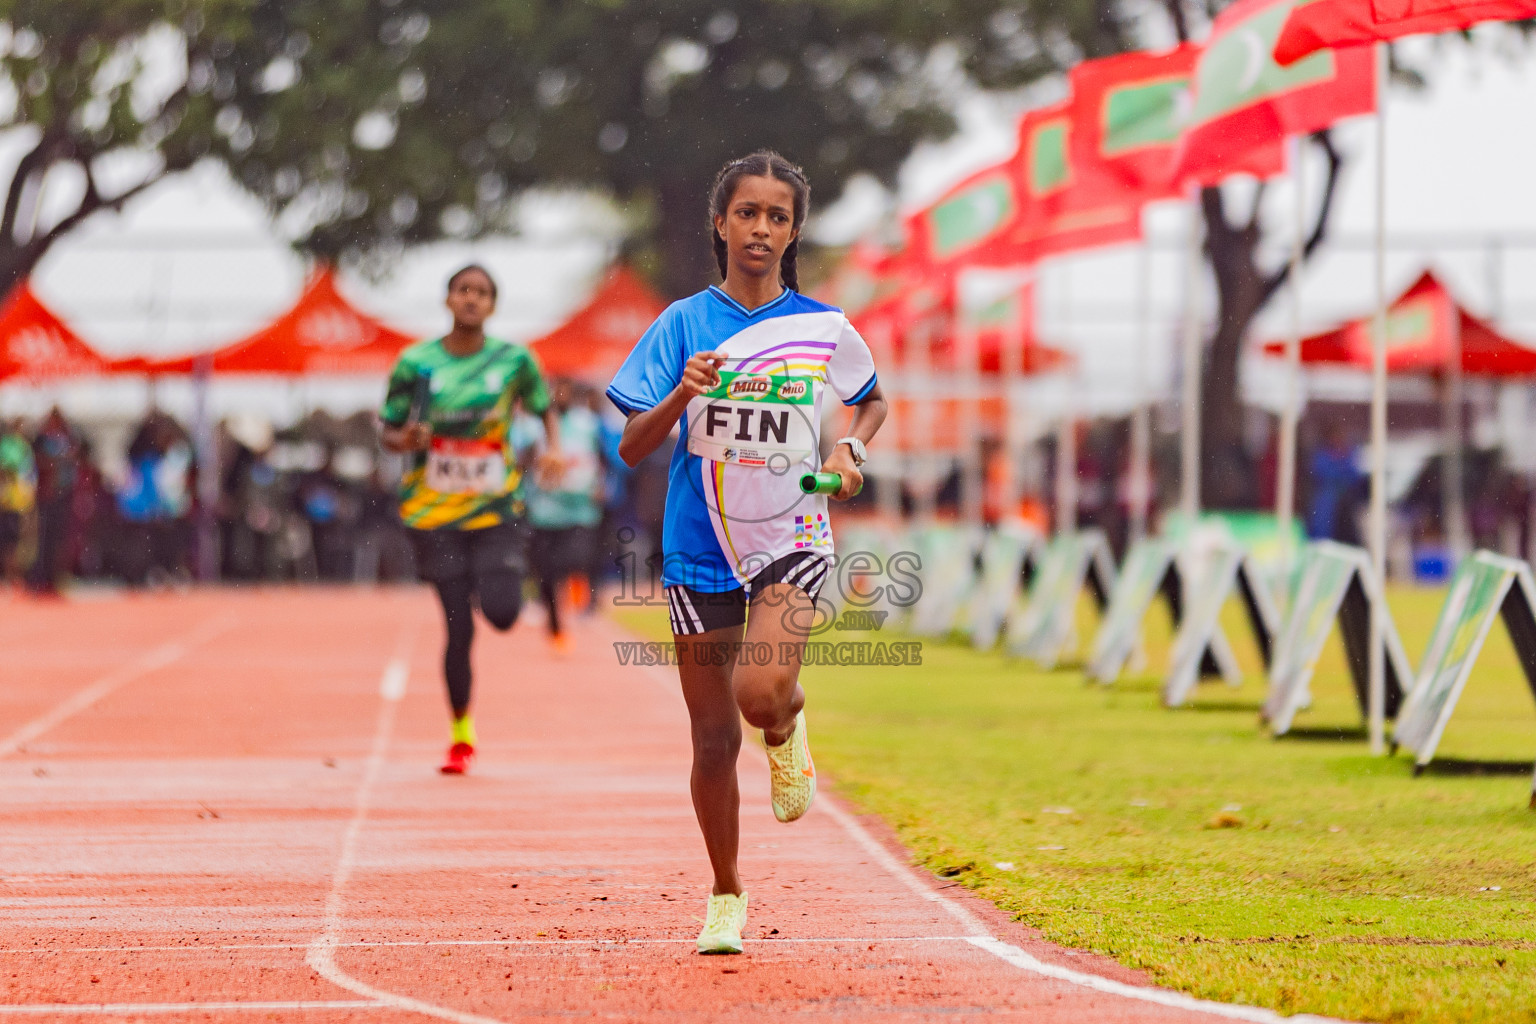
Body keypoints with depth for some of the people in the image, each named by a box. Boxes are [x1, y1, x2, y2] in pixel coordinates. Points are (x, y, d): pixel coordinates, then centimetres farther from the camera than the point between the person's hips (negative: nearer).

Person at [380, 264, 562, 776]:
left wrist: (553, 447, -9)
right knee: (458, 628, -2)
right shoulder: (415, 363, -3)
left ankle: (499, 579, 23)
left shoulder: (514, 360, -2)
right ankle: (461, 736, 16)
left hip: (496, 509, 0)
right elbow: (389, 431, 5)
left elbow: (545, 410, 11)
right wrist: (404, 440, -18)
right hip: (435, 515, 0)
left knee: (502, 614, -17)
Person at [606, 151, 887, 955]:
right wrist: (681, 397, -21)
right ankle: (726, 897, 23)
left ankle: (787, 728, 11)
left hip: (791, 539, -1)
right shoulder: (684, 324, -1)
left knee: (761, 691, -27)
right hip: (700, 549, 1)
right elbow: (631, 448, -3)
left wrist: (851, 448, 0)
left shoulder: (824, 330, 1)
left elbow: (874, 399, 21)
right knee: (714, 738, 5)